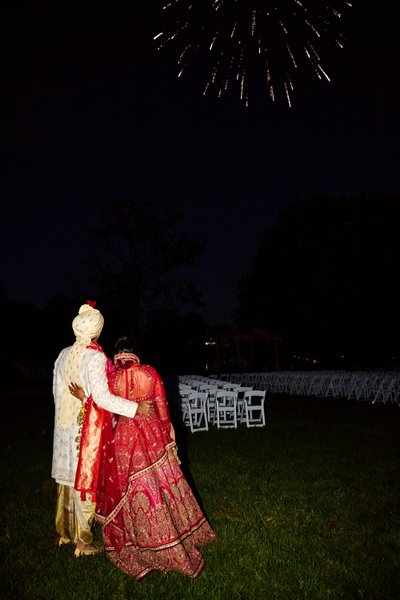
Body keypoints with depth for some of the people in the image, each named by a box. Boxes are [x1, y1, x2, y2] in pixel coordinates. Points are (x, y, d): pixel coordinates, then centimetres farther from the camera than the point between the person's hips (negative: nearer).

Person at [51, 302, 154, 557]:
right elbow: (102, 397, -24)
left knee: (68, 477, 19)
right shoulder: (95, 357, -19)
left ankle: (65, 531, 35)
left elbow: (57, 390, 11)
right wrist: (136, 408, -20)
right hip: (86, 427, -7)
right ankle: (83, 540, 17)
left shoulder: (64, 354, 3)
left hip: (65, 424, 7)